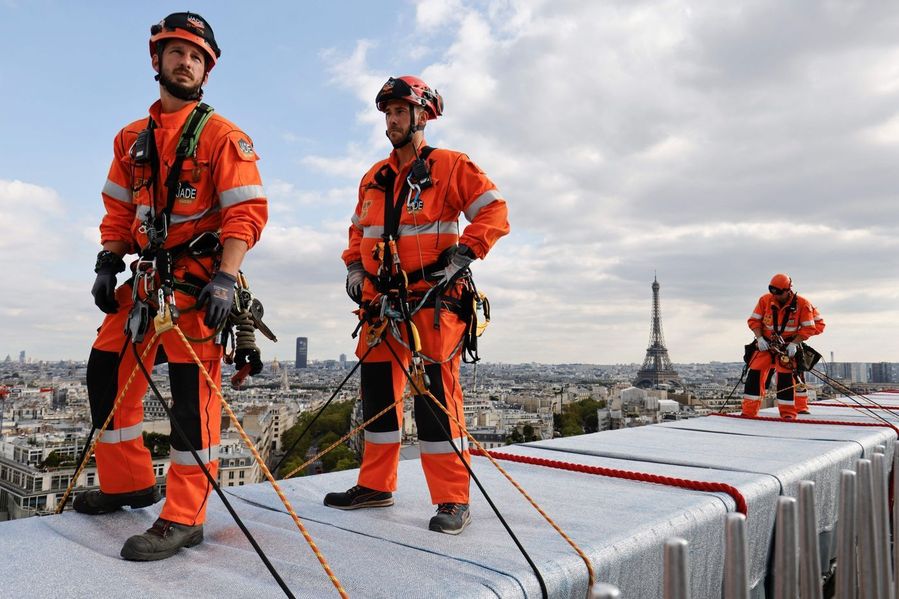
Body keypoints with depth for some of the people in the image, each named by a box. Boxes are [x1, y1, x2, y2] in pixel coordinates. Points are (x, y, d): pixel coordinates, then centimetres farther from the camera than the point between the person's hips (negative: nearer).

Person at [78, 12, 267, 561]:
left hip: (198, 282, -7)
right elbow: (120, 209, 21)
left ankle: (184, 519, 1)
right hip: (146, 279, 7)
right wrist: (108, 262, 7)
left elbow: (247, 212, -12)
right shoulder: (132, 139, 17)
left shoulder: (222, 136, -4)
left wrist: (226, 279, -22)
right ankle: (130, 483, 28)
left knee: (192, 388, -8)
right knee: (107, 369, 11)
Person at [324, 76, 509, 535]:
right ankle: (376, 485, 25)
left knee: (436, 395, -9)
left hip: (432, 299, -6)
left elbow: (493, 211, -5)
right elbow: (359, 229, 28)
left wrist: (463, 253, -15)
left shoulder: (450, 167, 0)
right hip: (381, 300, 7)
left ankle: (453, 501, 0)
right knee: (378, 390, 11)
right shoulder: (375, 177, 18)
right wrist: (355, 266, 13)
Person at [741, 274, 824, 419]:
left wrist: (794, 343, -17)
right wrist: (759, 338, -13)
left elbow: (808, 328, -6)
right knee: (755, 373, -7)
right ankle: (749, 411, -2)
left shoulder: (802, 304, -11)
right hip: (766, 344, 2)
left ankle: (788, 412, 1)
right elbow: (754, 320, 0)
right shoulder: (765, 300, -7)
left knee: (786, 375, -14)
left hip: (788, 346, -2)